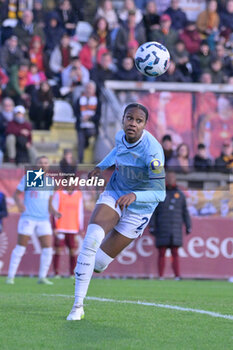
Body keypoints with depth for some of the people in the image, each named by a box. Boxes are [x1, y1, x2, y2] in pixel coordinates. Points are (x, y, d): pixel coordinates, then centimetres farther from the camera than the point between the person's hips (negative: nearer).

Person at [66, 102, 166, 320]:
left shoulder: (152, 151, -28)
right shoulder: (120, 136, -7)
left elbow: (160, 193, -30)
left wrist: (134, 196, -46)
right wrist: (101, 166, 9)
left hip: (138, 207, -4)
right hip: (114, 195, 4)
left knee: (99, 263, -4)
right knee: (92, 238, -25)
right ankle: (77, 305, -18)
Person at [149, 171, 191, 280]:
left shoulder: (180, 194, 9)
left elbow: (185, 212, 12)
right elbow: (153, 212, 2)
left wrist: (188, 226, 8)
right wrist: (152, 227, -5)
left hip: (176, 230, 1)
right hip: (162, 229, -1)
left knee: (175, 254, -2)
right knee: (161, 253, -1)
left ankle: (177, 276, -5)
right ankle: (161, 276, 3)